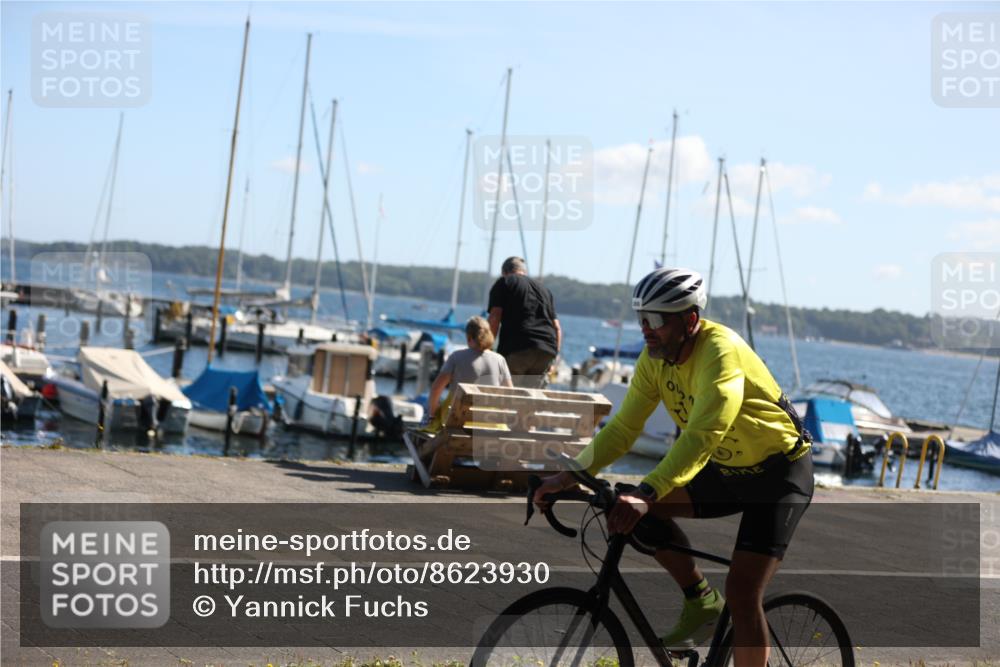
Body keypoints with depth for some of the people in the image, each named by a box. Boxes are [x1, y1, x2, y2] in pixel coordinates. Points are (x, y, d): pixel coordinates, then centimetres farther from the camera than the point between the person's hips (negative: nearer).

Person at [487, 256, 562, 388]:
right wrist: (554, 357, 24)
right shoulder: (544, 289, 28)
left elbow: (494, 319, -2)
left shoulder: (503, 283, 12)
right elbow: (557, 327, 22)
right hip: (547, 351, 5)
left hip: (516, 348, -5)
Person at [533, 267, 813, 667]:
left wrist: (645, 493, -53)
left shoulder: (720, 352, -30)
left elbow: (702, 435, -42)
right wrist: (570, 476, -17)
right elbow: (623, 427, -4)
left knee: (742, 593, -16)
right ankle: (701, 602, 4)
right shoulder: (655, 359, -7)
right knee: (636, 510, -12)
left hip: (780, 474, -7)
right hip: (726, 470, 7)